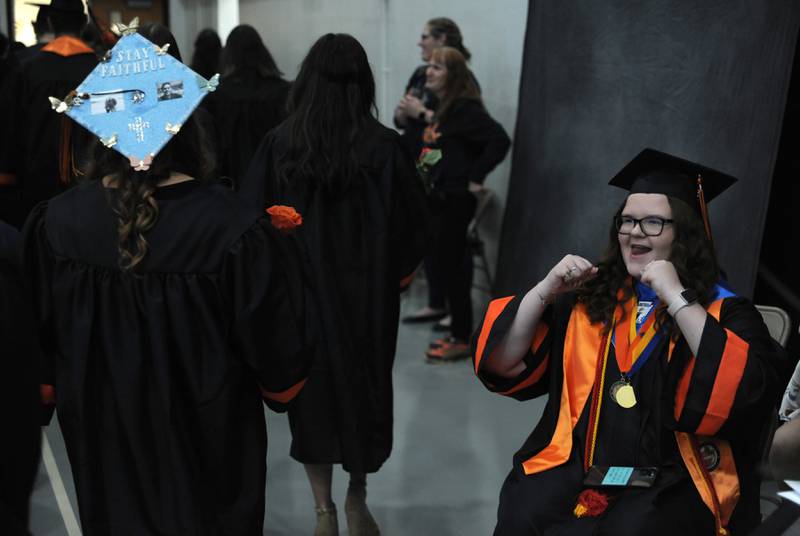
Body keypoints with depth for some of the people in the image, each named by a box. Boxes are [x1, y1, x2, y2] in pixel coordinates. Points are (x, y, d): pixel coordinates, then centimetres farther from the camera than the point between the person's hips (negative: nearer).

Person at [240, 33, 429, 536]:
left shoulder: (279, 143, -11)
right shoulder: (384, 146, -13)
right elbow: (416, 223, -7)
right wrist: (395, 272, 10)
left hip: (299, 289, 0)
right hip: (367, 292, 0)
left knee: (312, 387, 15)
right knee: (365, 385, 18)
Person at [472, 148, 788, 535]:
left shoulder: (724, 311, 3)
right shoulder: (589, 299, 12)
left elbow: (747, 391, -18)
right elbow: (504, 366, 6)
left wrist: (677, 298, -18)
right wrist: (545, 290, -7)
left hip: (672, 483, -2)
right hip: (578, 463, 3)